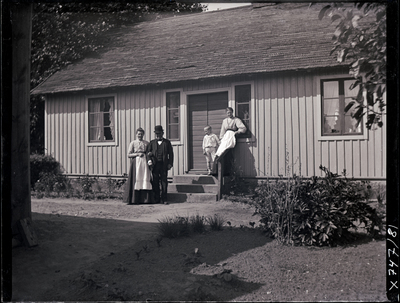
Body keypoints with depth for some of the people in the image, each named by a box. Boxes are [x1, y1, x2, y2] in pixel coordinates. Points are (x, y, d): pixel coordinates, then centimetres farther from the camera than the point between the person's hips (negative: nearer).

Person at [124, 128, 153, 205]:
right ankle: (134, 200, -3)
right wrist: (137, 154, -11)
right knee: (136, 180, -6)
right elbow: (129, 155, 1)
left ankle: (145, 199, -1)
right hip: (136, 163, -2)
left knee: (145, 180, -4)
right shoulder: (132, 143, 7)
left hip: (145, 163, 2)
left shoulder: (147, 143, 14)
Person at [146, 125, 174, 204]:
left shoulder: (167, 142, 10)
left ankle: (164, 199, 3)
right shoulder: (152, 142, 14)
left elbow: (171, 153, 7)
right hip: (155, 164, 1)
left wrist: (170, 163, -3)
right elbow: (147, 152, 8)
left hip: (164, 165, -1)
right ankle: (156, 199, 10)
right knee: (155, 182, 3)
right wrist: (149, 159, -11)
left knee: (164, 182, -2)